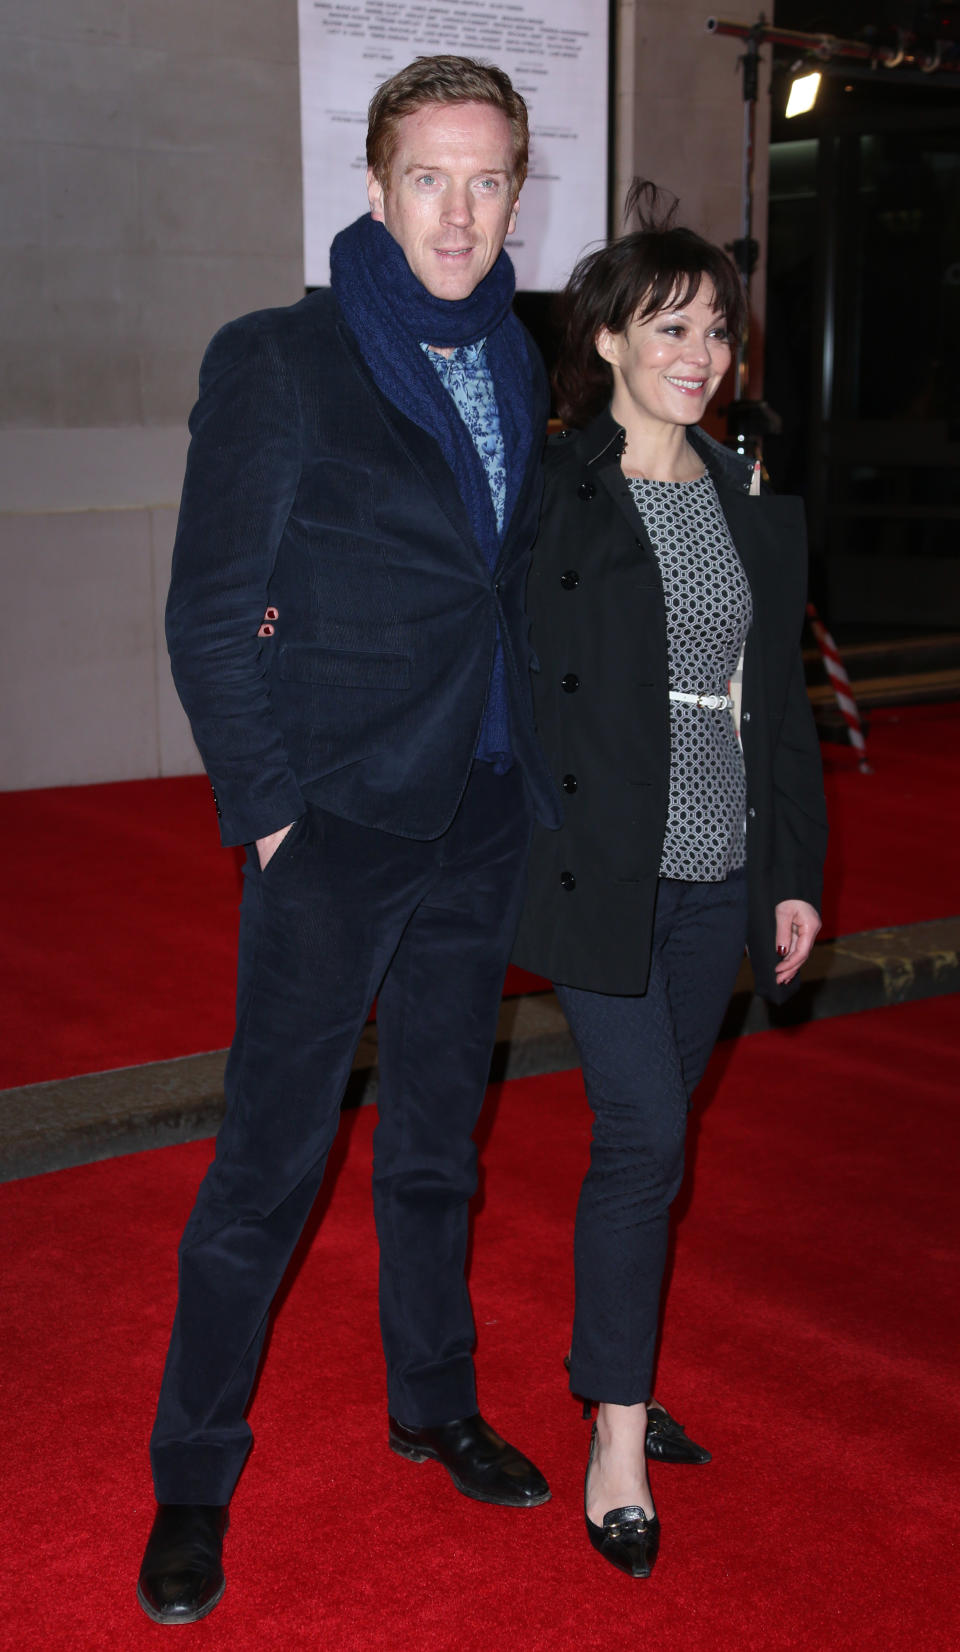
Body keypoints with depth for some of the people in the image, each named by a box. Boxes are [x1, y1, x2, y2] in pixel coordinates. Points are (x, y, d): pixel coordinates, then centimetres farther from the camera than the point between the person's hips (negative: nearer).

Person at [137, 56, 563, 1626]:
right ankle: (193, 1482, 18)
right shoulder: (276, 361, -8)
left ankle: (435, 1405, 37)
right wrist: (271, 813, -12)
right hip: (334, 834, -5)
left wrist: (538, 778, 8)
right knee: (272, 1158, 1)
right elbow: (211, 617, -9)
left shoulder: (520, 370, 9)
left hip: (480, 826, 6)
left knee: (439, 1135, 18)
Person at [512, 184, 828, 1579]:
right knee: (645, 1137, -8)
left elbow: (781, 703, 13)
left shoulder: (753, 506, 11)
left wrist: (795, 873, 11)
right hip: (600, 868, -5)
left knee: (652, 1136, 13)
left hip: (717, 877, 5)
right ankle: (616, 1438, 5)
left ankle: (612, 1353, 31)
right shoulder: (546, 491, -4)